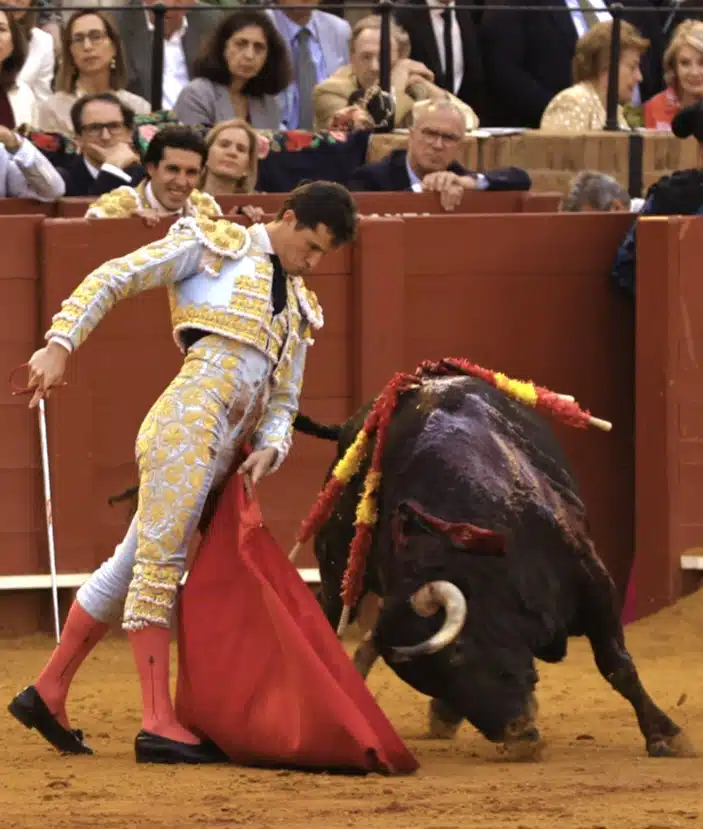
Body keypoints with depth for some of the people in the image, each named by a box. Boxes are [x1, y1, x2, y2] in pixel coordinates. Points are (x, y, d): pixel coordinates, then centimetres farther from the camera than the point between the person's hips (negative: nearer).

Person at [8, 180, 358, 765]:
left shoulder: (300, 309, 25)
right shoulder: (216, 245, 6)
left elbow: (283, 401, 25)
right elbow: (113, 279, 2)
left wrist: (269, 448, 2)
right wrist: (61, 344, -9)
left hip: (224, 450, 8)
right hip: (190, 418, -8)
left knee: (134, 564, 10)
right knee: (160, 557, -9)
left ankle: (48, 694, 18)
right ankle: (159, 724, -13)